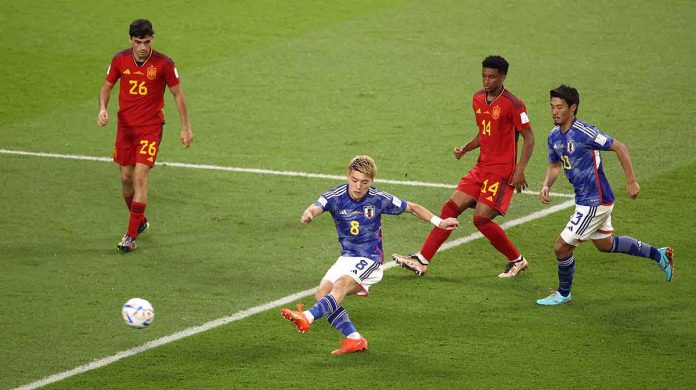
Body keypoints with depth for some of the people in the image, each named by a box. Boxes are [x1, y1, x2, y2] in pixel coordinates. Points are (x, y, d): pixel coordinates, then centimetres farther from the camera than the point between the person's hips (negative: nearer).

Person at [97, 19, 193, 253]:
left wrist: (186, 128, 1)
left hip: (151, 127, -4)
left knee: (140, 177, -14)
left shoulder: (163, 64, -12)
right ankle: (140, 222, 34)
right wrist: (103, 108, -9)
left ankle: (131, 236, -11)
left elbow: (177, 94, -1)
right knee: (126, 178, 9)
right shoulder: (120, 60, -3)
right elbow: (107, 86, 11)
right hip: (125, 125, 4)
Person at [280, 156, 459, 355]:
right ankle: (354, 339, -11)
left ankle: (308, 317, -49)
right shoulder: (335, 196, -10)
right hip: (347, 258, 4)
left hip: (370, 260, -4)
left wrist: (439, 222, 0)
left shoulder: (378, 199, -10)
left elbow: (412, 207, 5)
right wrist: (309, 213, -55)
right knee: (323, 292, -16)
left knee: (341, 284, -31)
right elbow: (317, 207, -30)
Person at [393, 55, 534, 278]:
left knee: (481, 218, -14)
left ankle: (517, 261, 6)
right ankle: (422, 261, 2)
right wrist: (465, 149, 5)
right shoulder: (478, 99, 9)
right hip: (482, 167, 8)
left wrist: (520, 170, -19)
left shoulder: (512, 104, -14)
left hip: (502, 171, -8)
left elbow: (529, 138, -11)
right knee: (451, 208, 0)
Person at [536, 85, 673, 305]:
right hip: (584, 199, 9)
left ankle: (563, 294, 16)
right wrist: (546, 186, -2)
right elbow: (554, 165, 18)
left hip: (595, 202, -9)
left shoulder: (583, 132, -24)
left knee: (562, 247, -6)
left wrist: (631, 182, -18)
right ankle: (658, 255, 38)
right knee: (605, 244, 25)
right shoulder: (554, 136, 2)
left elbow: (620, 148, -20)